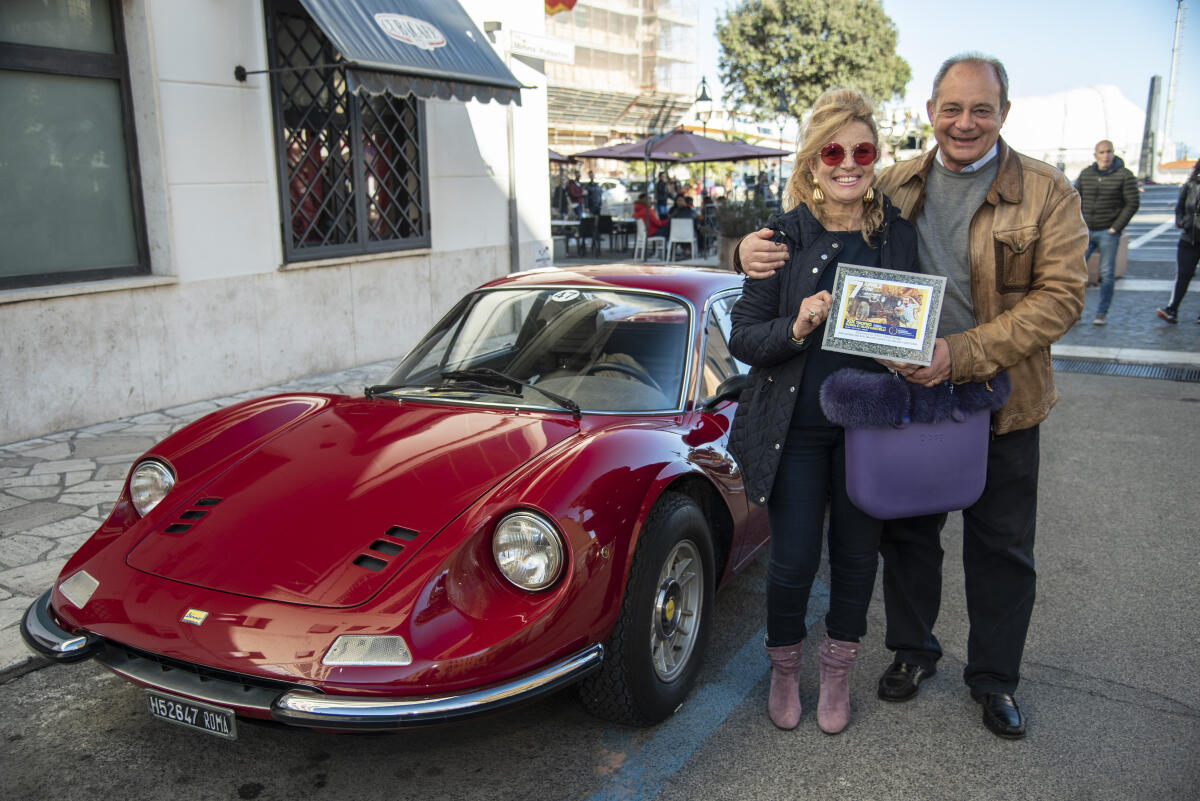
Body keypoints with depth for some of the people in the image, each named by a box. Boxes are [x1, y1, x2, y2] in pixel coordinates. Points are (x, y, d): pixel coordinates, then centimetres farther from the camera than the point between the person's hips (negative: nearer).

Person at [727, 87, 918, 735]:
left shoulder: (898, 235, 2)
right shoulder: (783, 236, -5)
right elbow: (742, 336, -6)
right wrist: (796, 328, -24)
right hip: (795, 426, -2)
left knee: (857, 556, 14)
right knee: (794, 560, 3)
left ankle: (837, 672, 37)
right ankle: (784, 668, 32)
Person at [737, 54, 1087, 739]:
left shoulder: (1048, 193, -7)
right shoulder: (893, 186, 0)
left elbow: (1060, 297, -15)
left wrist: (961, 355, -27)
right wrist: (753, 248, -18)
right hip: (908, 395, 2)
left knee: (1001, 550, 12)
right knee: (907, 533, 16)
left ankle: (994, 677, 33)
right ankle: (914, 650, 39)